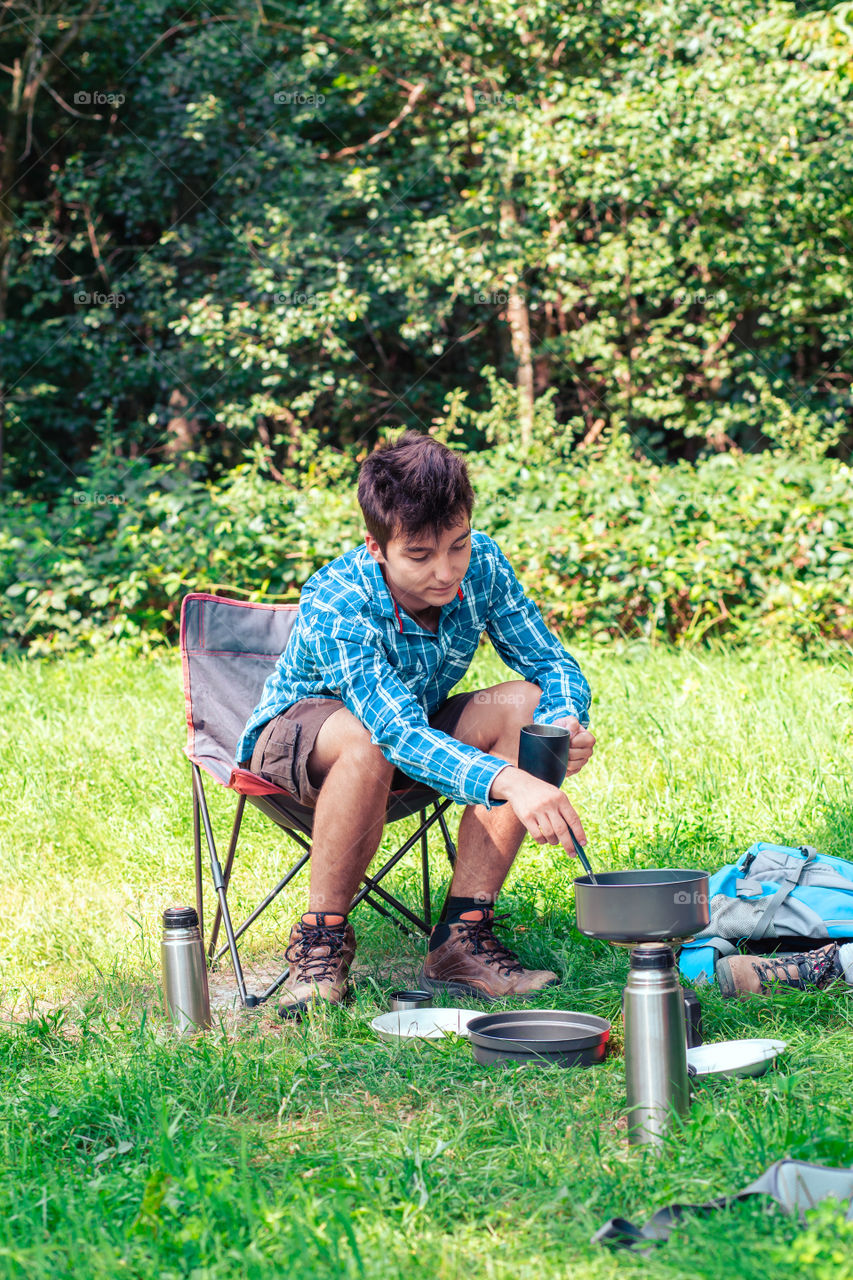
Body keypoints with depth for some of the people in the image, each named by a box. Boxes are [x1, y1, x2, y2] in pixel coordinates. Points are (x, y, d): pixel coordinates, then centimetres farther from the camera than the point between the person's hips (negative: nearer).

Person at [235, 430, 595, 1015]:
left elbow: (553, 663, -12)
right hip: (297, 729, -6)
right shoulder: (334, 607, -36)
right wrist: (508, 782, -63)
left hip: (416, 729, 6)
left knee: (528, 705, -22)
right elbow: (400, 734, -47)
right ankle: (323, 940, -21)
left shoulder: (481, 564, -20)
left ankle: (463, 938, -20)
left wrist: (566, 722, -37)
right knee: (368, 743, -40)